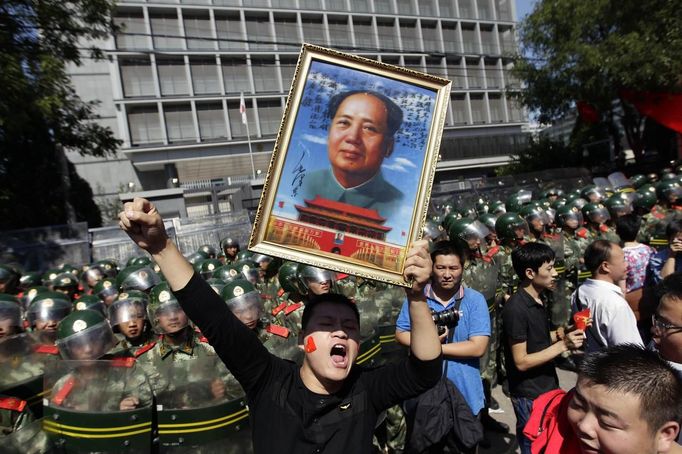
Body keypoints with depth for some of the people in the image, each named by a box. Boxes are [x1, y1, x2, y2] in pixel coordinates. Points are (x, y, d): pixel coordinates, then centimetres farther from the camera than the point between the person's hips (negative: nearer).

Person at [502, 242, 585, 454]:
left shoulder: (538, 298, 3)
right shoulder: (515, 309, -26)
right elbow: (521, 362, -23)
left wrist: (563, 333, -4)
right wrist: (563, 345, -23)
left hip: (548, 387, 8)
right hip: (530, 396, -8)